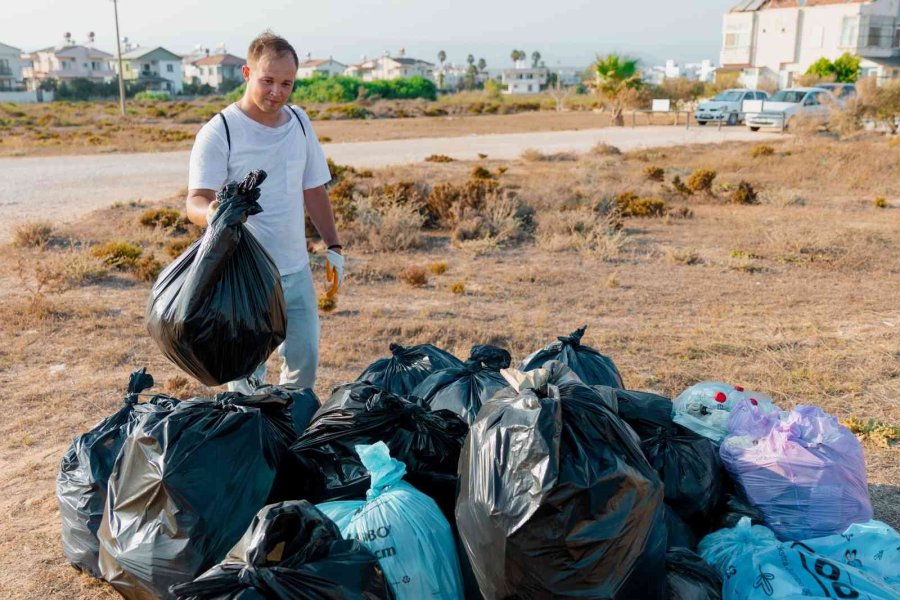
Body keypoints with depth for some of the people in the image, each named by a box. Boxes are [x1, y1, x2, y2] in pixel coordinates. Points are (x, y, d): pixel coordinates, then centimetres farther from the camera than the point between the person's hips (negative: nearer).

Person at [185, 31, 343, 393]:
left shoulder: (300, 123, 8)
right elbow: (195, 200, -18)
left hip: (296, 270, 6)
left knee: (304, 361, 14)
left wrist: (333, 247, 12)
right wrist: (209, 212, -42)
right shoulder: (219, 132, -11)